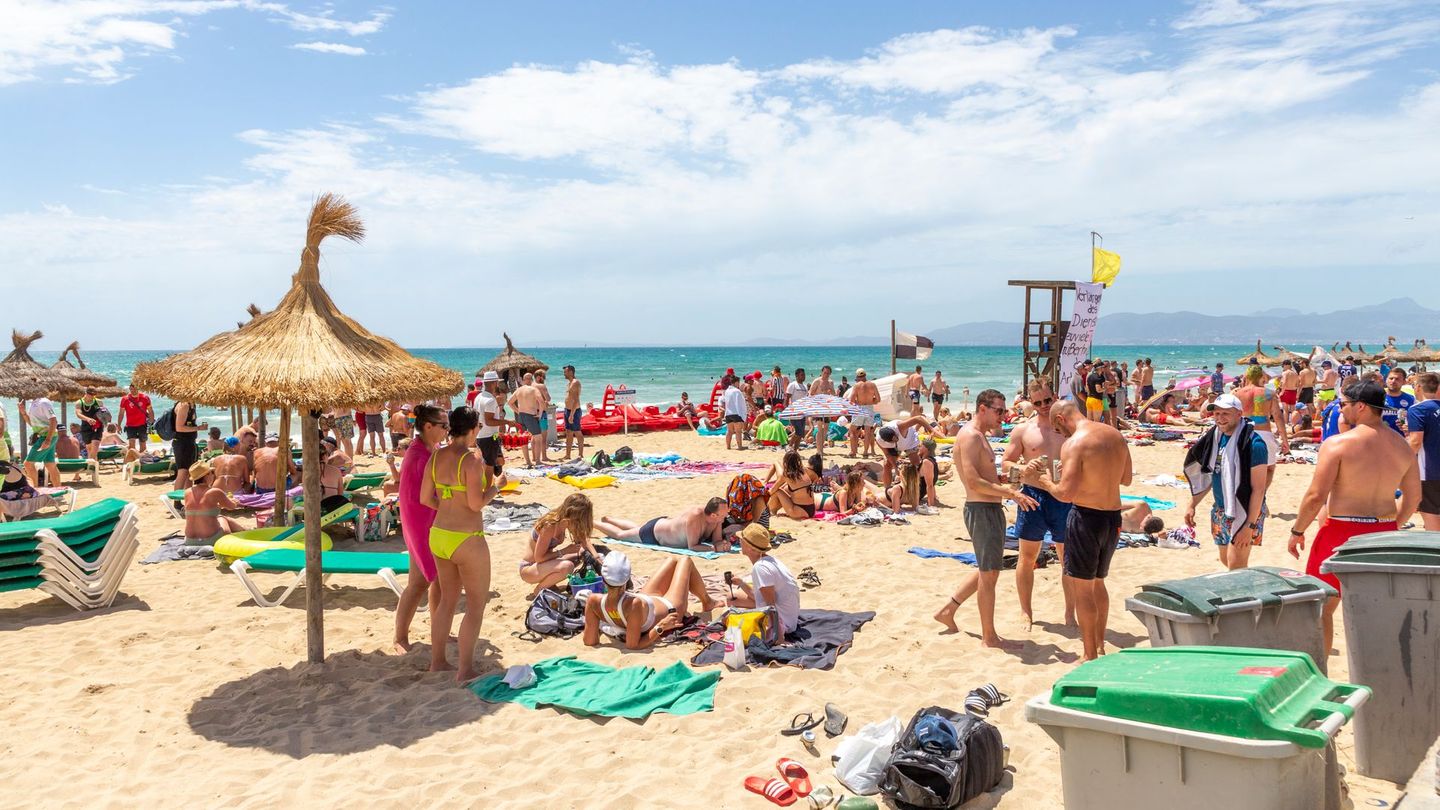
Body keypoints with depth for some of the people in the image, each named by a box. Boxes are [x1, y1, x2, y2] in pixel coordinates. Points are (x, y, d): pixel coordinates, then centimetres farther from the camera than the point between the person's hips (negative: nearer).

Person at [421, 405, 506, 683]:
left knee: (447, 599, 21)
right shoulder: (472, 459, -19)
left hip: (439, 535, 8)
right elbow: (476, 503, -22)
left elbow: (425, 498, 7)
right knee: (477, 604, 6)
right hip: (466, 540, -8)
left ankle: (437, 661, 30)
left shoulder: (436, 457, 3)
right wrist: (496, 485, -6)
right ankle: (465, 670, 8)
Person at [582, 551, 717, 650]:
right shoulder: (634, 605, -50)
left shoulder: (594, 601, -36)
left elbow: (590, 642, -24)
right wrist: (660, 628, -38)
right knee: (685, 561, 19)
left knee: (672, 562, 28)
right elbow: (632, 646, -39)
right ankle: (707, 603, 49)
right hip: (670, 610, -5)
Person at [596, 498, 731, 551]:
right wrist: (714, 548, -46)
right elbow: (692, 546, -41)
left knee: (636, 528, 35)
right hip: (653, 533, -7)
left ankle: (606, 519, 58)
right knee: (619, 534, 17)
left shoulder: (717, 518, -24)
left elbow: (717, 540, -14)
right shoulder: (695, 516, -44)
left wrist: (723, 544, -35)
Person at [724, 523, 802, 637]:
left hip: (782, 623, -10)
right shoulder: (768, 560, 4)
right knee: (733, 598, 19)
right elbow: (756, 595, 13)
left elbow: (771, 606, -26)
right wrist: (740, 582, 8)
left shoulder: (760, 568, -26)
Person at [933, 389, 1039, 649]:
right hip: (981, 510, -10)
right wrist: (1009, 493, -21)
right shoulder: (970, 436, -16)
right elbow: (973, 482, -24)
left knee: (988, 571, 20)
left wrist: (1009, 490, 13)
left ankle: (948, 611, 28)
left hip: (992, 510, 10)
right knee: (989, 574, 0)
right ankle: (989, 637, 11)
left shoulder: (980, 436, 16)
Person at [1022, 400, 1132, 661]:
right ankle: (1100, 645, 34)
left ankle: (1091, 656, 12)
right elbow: (1127, 479, 16)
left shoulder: (1074, 443, -17)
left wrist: (1046, 482, -5)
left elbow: (1066, 493, -23)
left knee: (1082, 588, 5)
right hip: (1113, 518, 8)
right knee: (1098, 582, 23)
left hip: (1086, 517, -8)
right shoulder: (1115, 435, 5)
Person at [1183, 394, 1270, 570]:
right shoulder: (1215, 437, 4)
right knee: (1226, 560, 18)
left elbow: (1258, 489, -19)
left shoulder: (1253, 443, -18)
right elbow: (1206, 476, 16)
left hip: (1245, 512, -8)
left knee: (1235, 566, -9)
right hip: (1221, 511, 8)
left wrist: (1250, 526, -22)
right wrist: (1192, 505, 12)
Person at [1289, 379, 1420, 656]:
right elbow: (1413, 498, 12)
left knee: (1321, 607, 8)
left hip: (1342, 533, -5)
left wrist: (1297, 531, -4)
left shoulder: (1337, 443, -14)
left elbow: (1316, 496, -16)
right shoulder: (1403, 446, 5)